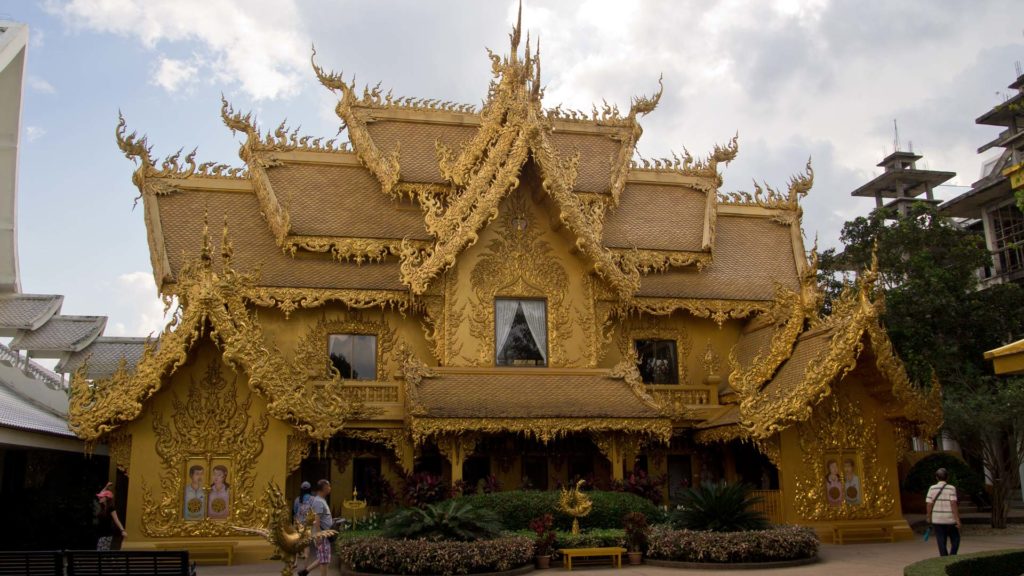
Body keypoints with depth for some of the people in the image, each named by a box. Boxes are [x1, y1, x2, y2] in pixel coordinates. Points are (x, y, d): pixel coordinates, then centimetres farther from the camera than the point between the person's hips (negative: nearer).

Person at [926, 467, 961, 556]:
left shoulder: (932, 488, -1)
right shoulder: (951, 488, -8)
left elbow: (929, 504, -2)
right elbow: (953, 504, -15)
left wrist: (929, 517, 11)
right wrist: (957, 520, -11)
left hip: (937, 520, 2)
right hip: (950, 520, -2)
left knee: (941, 543, 7)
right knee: (955, 540, 14)